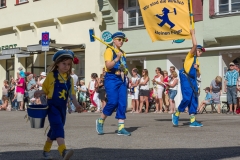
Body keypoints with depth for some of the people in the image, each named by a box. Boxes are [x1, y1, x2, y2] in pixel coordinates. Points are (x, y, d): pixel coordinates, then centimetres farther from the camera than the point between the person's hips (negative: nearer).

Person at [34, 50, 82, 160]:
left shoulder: (69, 79, 8)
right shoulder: (51, 75, -4)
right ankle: (63, 151, -36)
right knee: (58, 126, -22)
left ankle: (46, 151, 32)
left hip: (63, 107, 6)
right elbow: (45, 90, 2)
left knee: (55, 129, 16)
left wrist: (76, 104, -9)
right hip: (52, 106, -6)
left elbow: (71, 93, 5)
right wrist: (40, 93, -19)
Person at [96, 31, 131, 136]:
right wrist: (116, 59, -28)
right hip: (111, 79, -7)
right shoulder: (109, 51, -3)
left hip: (121, 80, 7)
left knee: (122, 104, -2)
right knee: (113, 102, -16)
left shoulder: (123, 53, 18)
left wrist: (124, 71, 9)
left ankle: (121, 128, 0)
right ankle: (100, 121, 6)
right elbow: (108, 66, -16)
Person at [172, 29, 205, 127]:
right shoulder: (190, 56, 2)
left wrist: (197, 68, 5)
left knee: (194, 100, 1)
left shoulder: (197, 61, 22)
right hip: (185, 78, -8)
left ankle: (192, 121, 1)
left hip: (193, 80, 8)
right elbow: (194, 44, -13)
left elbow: (198, 73, 26)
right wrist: (192, 33, -5)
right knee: (187, 98, -16)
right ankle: (176, 115, 2)